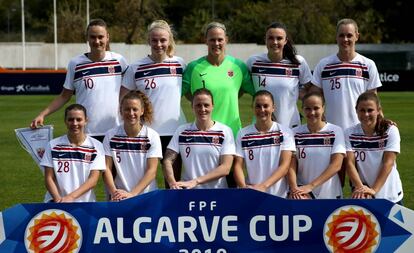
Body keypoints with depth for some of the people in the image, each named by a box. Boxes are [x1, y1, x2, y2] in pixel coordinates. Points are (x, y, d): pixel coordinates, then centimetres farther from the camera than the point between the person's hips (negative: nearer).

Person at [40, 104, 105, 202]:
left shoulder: (96, 146, 4)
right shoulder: (53, 145, 7)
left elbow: (93, 179, -3)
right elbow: (49, 178, 4)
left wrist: (71, 197, -15)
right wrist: (58, 199, -13)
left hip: (85, 202, 1)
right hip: (56, 201, -1)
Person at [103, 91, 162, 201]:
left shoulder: (152, 136, 0)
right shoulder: (111, 136, 4)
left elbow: (152, 171, -5)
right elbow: (107, 168, 2)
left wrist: (132, 194, -15)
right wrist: (114, 191, -14)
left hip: (147, 196, 0)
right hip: (119, 197, 0)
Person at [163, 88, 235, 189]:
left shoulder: (225, 131, 4)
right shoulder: (182, 131, 10)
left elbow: (225, 168, -3)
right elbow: (168, 160, 6)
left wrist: (196, 181, -13)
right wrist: (172, 182, -14)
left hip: (217, 192, 0)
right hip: (187, 192, 0)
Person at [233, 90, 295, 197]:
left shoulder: (285, 132, 0)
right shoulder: (243, 134, 5)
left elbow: (285, 165, -7)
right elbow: (238, 165, 0)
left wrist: (264, 186, -21)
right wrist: (244, 187, -20)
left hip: (278, 195, -1)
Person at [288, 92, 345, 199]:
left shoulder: (336, 131, -1)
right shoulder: (295, 133, 5)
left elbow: (336, 165, -8)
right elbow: (291, 165, -1)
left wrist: (311, 186, -17)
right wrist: (294, 187, -20)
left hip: (330, 194, 0)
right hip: (302, 192, 0)